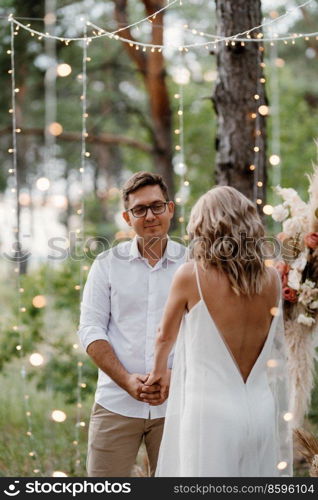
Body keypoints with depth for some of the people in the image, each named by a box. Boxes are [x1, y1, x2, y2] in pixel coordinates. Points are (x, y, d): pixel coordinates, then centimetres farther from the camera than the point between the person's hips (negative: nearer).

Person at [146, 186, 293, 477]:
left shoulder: (191, 275, -8)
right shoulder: (271, 279, 4)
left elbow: (166, 336, 8)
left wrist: (159, 370, 30)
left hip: (212, 413, -4)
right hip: (260, 412, 5)